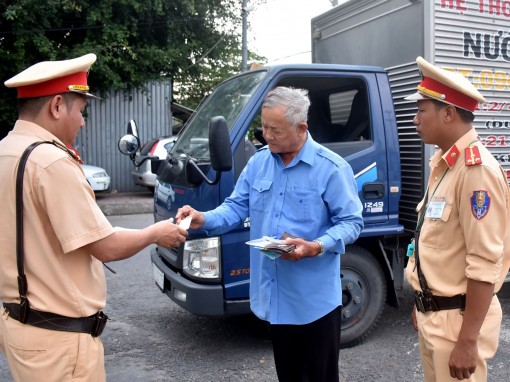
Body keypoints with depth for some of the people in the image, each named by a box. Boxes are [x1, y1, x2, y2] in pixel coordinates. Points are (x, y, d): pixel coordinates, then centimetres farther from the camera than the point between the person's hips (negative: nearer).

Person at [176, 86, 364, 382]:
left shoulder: (331, 168, -12)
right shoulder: (258, 162, 5)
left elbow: (351, 223, -11)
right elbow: (237, 207, 7)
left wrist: (316, 247, -27)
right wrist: (204, 219, -13)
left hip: (315, 298, -5)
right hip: (274, 294, 5)